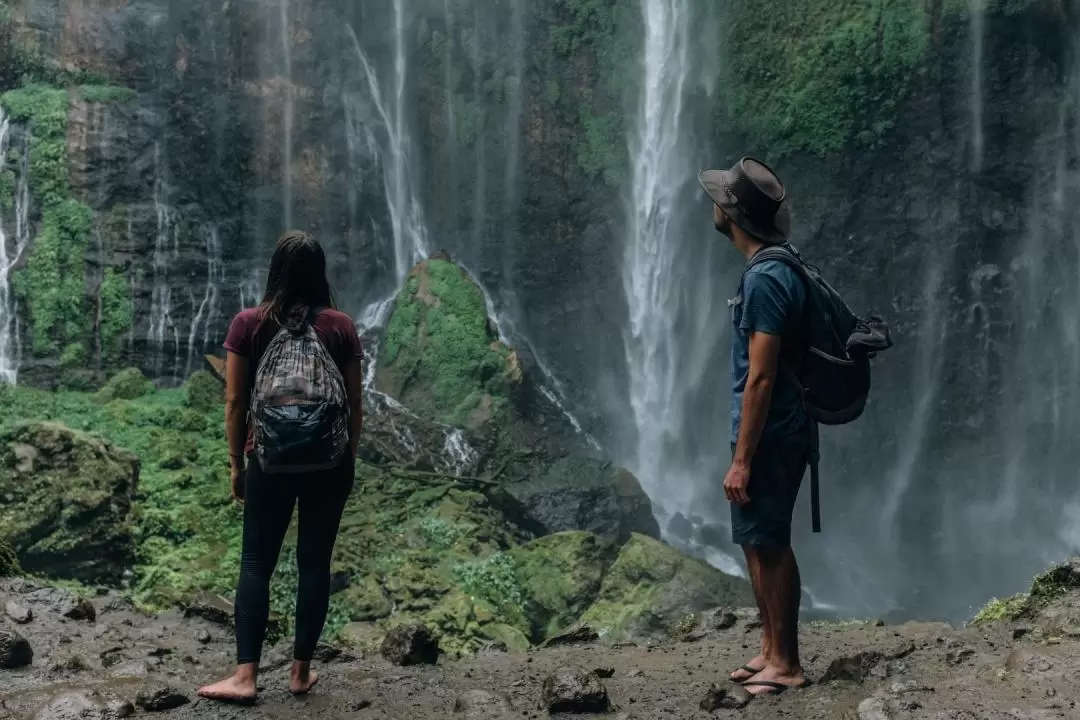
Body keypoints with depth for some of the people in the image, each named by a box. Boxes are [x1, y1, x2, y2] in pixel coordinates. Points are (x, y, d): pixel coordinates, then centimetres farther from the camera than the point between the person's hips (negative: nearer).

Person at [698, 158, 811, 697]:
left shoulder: (765, 279, -20)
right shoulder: (773, 270, 11)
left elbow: (761, 377, -23)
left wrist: (741, 459, -21)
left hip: (770, 438, -10)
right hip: (772, 434, 10)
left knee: (769, 545, 0)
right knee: (757, 543, 16)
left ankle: (786, 664, 12)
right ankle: (771, 650, 27)